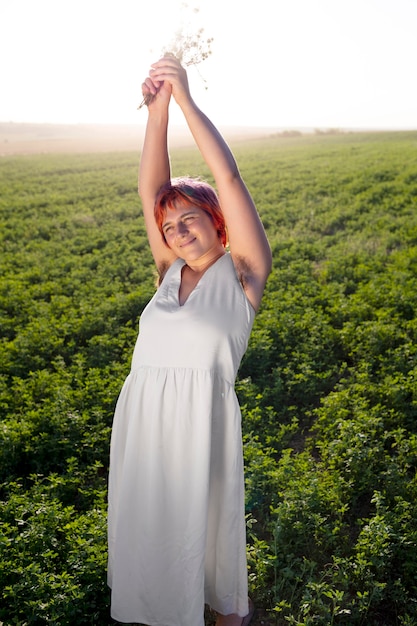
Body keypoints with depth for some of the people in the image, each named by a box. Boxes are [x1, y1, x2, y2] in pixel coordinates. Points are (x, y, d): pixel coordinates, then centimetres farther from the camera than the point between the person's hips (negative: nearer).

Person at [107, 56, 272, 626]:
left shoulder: (242, 272, -2)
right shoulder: (171, 272, 10)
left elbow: (228, 178, -11)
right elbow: (151, 187, 2)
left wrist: (185, 97, -11)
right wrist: (157, 106, -7)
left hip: (202, 420, -4)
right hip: (141, 418, 5)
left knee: (208, 526, 15)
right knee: (149, 526, 19)